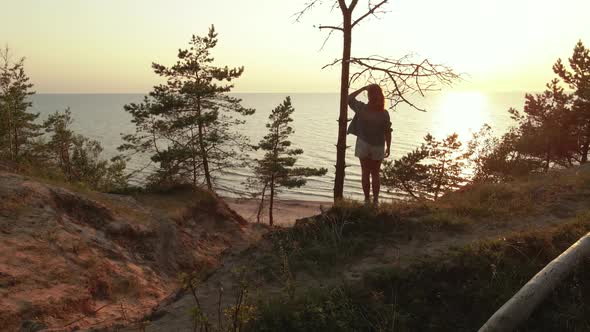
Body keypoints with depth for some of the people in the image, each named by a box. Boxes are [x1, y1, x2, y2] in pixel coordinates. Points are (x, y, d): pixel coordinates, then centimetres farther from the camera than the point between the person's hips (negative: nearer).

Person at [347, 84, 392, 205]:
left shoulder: (362, 108, -12)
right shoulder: (384, 113, -11)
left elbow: (349, 98, 5)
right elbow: (387, 133, -7)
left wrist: (362, 88, 3)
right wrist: (388, 148, 5)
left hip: (364, 145, 0)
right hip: (378, 147, 1)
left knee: (365, 173, 9)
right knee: (375, 174, 12)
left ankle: (367, 200, 11)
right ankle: (375, 200, 14)